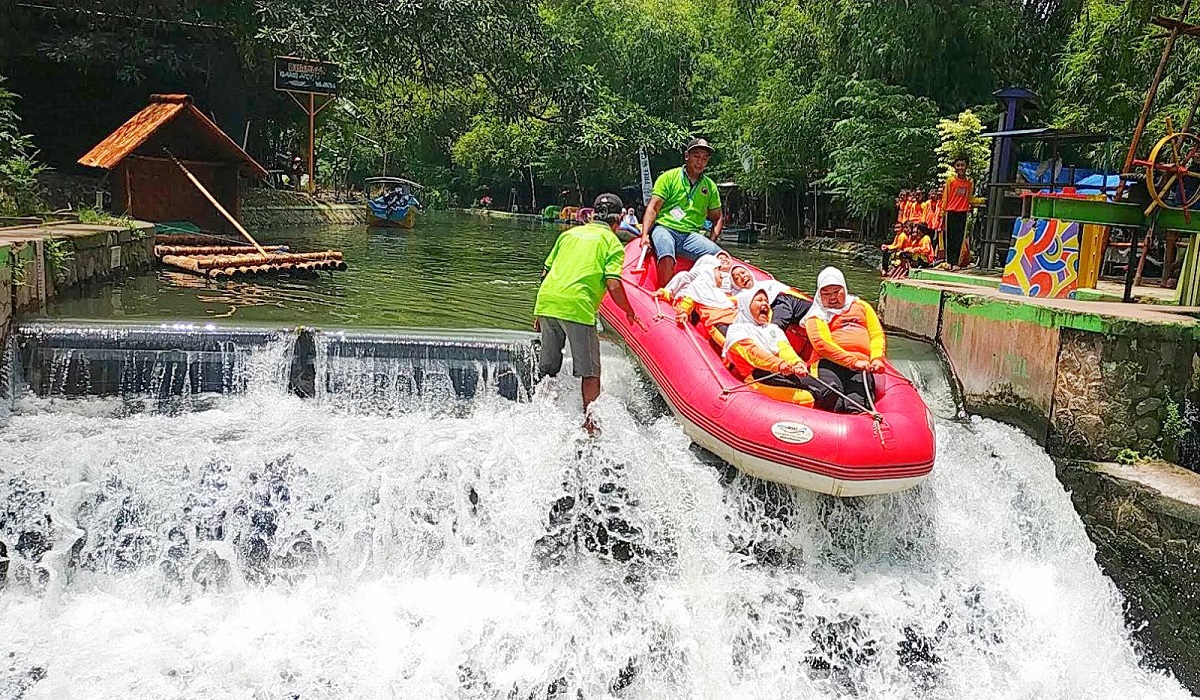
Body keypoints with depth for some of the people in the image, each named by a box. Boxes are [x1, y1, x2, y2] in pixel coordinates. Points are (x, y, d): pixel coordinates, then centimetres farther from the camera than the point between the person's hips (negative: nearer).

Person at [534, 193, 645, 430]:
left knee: (547, 370, 17)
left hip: (545, 300, 6)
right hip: (577, 307, -6)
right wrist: (630, 313, 10)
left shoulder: (569, 233, 24)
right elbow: (613, 286, -6)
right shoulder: (612, 243, 8)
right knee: (590, 373, 5)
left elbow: (545, 273, 20)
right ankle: (589, 423, 6)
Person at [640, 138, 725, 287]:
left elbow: (717, 219, 22)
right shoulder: (669, 177, 6)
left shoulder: (710, 186, 18)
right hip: (664, 228, -4)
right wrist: (645, 235, -16)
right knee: (667, 258, -37)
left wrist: (711, 241, 3)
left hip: (690, 234, 4)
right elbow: (652, 209, -1)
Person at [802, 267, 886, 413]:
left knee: (859, 402, -30)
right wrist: (853, 361, -13)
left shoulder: (861, 306, 31)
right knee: (830, 394, -37)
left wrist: (877, 358, 0)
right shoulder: (816, 316, 17)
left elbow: (877, 335, 23)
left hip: (862, 365, 2)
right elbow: (821, 343, -1)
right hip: (828, 363, -2)